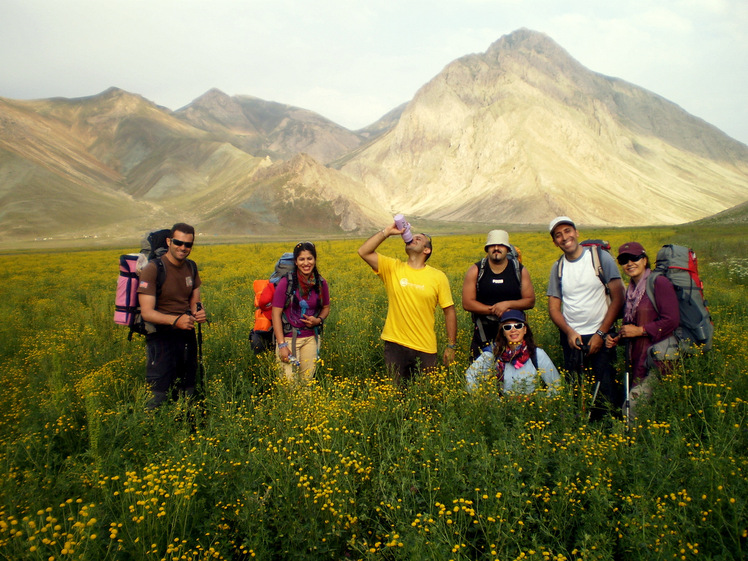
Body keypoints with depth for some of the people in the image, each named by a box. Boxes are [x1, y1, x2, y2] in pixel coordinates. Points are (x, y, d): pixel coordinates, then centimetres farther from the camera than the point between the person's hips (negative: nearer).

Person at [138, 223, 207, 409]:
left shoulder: (191, 267, 7)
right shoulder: (152, 269, -14)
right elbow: (146, 312, -18)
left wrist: (199, 312, -11)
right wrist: (175, 320, -35)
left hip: (187, 335, 6)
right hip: (161, 337, -6)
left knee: (188, 393, 14)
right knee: (158, 395, -7)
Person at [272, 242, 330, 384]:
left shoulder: (321, 283, -1)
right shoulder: (286, 282, -12)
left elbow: (326, 308, 15)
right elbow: (276, 314, -10)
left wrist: (318, 320, -8)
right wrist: (281, 345, -15)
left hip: (311, 338, 3)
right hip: (288, 338, -3)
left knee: (307, 381, 9)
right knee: (289, 382, -6)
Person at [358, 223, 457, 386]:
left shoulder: (438, 277, 0)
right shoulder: (392, 268, 2)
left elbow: (449, 311, 2)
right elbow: (363, 251, -9)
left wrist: (451, 346, 1)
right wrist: (387, 232, -12)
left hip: (425, 348, 0)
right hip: (395, 345, 0)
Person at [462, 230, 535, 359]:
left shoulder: (520, 270, 3)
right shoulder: (475, 270, -1)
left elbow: (531, 301, 3)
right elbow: (467, 303, -6)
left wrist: (508, 304, -15)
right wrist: (493, 310, -16)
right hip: (484, 333, -1)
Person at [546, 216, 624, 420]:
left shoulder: (600, 257, -3)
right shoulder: (557, 267, 7)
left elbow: (618, 297, -5)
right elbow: (553, 307, 7)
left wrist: (601, 334, -10)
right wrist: (568, 332, -11)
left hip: (600, 335, -3)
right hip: (571, 337, 3)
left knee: (606, 388, -5)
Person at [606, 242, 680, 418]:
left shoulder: (659, 282, -10)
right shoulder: (631, 289, 15)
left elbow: (672, 320, -17)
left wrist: (640, 330, -15)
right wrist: (617, 339, 6)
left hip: (657, 357, -8)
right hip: (637, 357, 8)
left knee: (634, 404, -14)